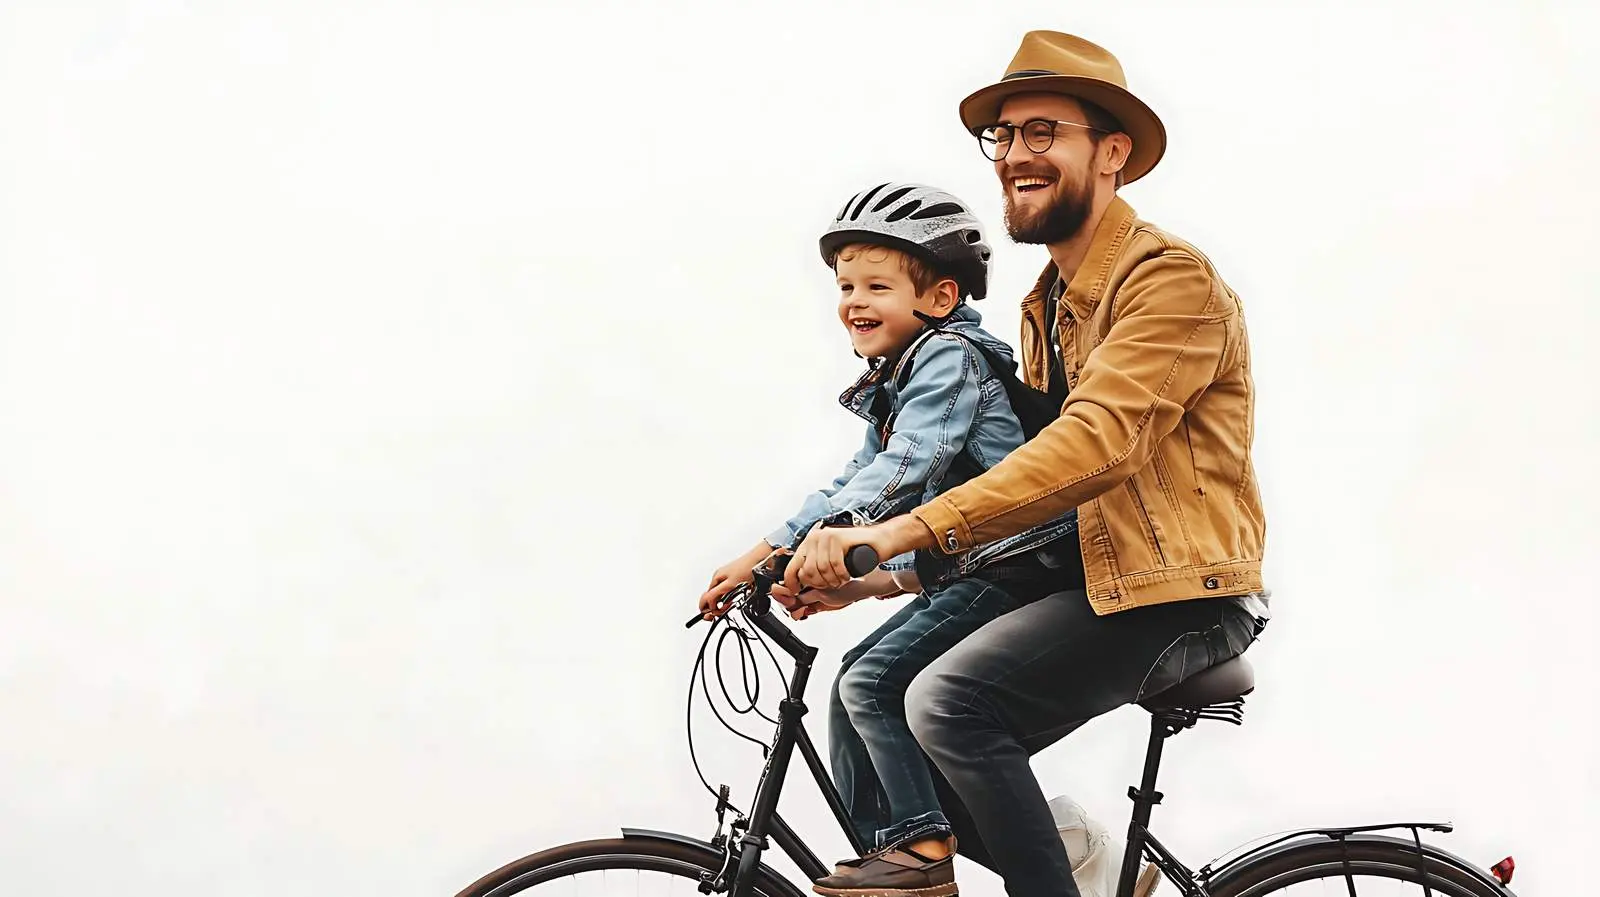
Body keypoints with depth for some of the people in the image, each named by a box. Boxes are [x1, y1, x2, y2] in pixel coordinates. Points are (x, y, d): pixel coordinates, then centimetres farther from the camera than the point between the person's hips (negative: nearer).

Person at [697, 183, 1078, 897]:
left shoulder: (949, 356, -14)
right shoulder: (892, 382, 17)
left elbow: (902, 471, -27)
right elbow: (855, 485, 17)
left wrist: (776, 550, -32)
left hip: (1013, 569, -10)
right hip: (963, 571, 10)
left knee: (872, 681, -16)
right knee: (853, 681, 8)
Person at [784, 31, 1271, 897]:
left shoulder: (1170, 277, -13)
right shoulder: (1045, 306, 18)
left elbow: (1098, 442, -27)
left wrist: (909, 529, -35)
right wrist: (895, 564, 5)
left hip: (1179, 596, -9)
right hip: (1092, 581, 9)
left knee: (950, 698, -26)